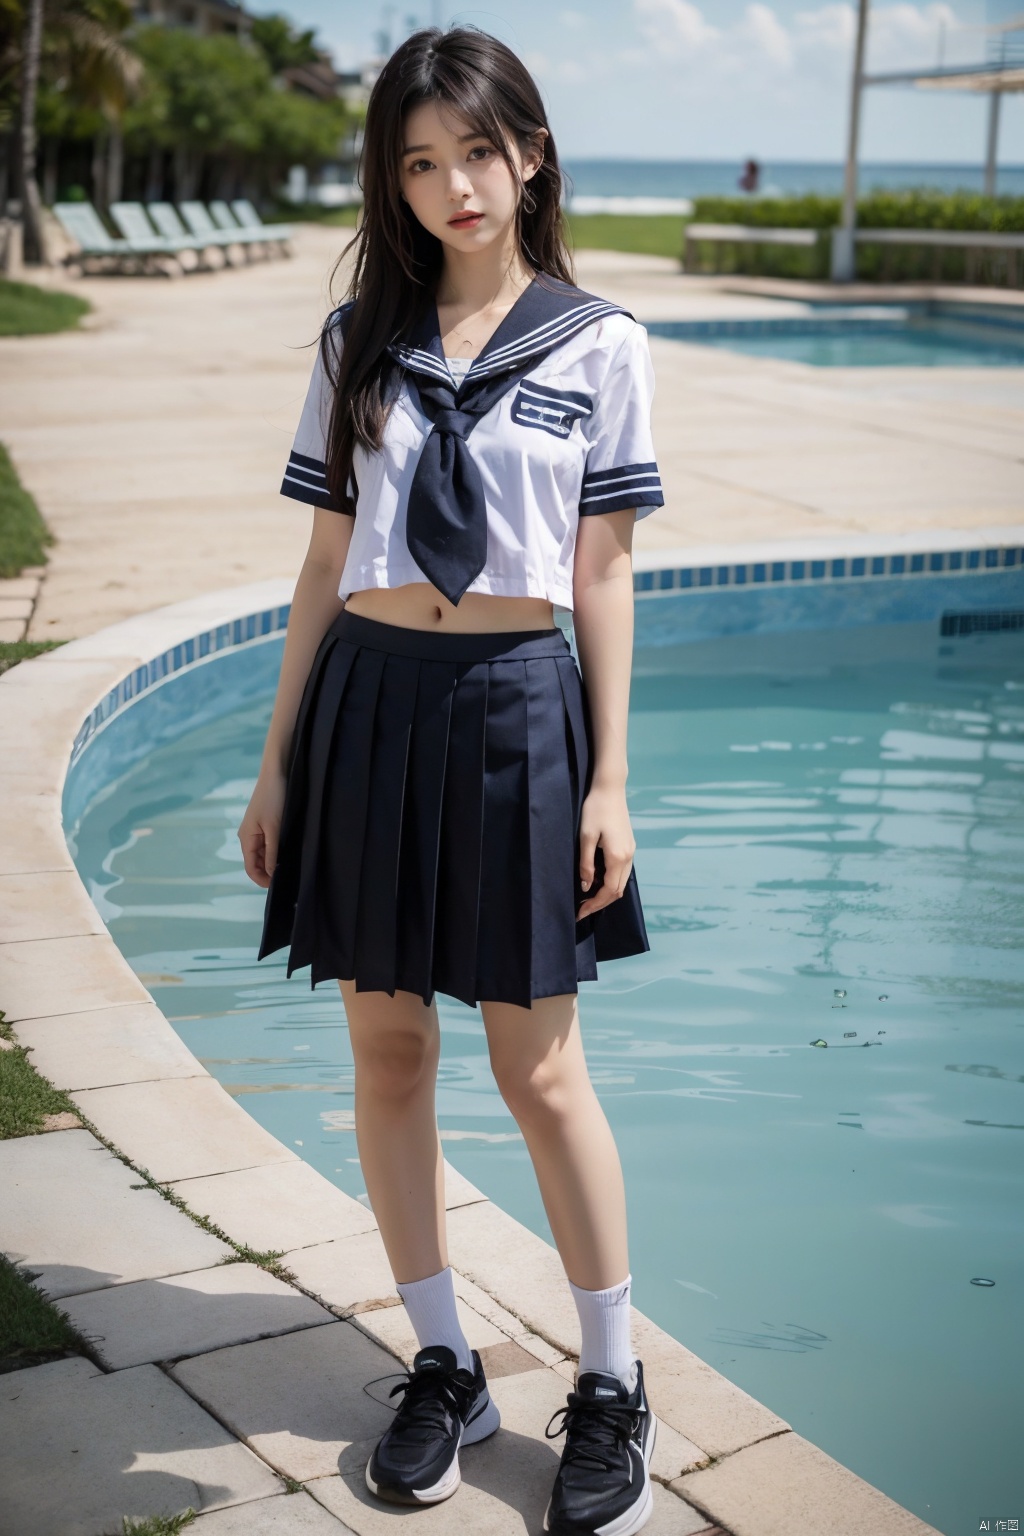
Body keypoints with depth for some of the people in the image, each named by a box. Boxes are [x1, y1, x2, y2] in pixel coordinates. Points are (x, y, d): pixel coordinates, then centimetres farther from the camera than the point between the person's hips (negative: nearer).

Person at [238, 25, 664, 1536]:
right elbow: (327, 566, 9)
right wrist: (279, 762, 7)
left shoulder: (597, 344, 1)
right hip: (366, 698, 3)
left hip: (513, 704, -3)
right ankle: (444, 1368, 25)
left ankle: (613, 1386, 20)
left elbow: (602, 576, 1)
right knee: (387, 1053, 8)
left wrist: (610, 779, -2)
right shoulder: (358, 341, 7)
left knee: (541, 1070, 2)